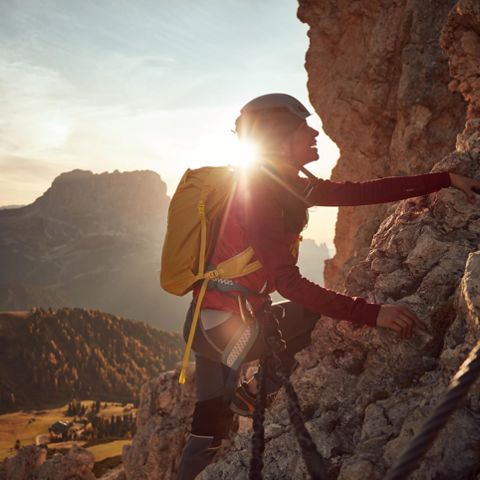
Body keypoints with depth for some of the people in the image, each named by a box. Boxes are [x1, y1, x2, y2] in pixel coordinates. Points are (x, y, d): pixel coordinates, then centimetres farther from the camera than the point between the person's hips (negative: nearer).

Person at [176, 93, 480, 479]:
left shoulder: (289, 186, 5)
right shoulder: (259, 192, -23)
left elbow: (365, 192, 4)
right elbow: (286, 281, -31)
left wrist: (448, 179, 3)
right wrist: (371, 313, -36)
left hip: (212, 323, 9)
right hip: (226, 324, -9)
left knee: (210, 436, 17)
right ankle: (253, 395, 7)